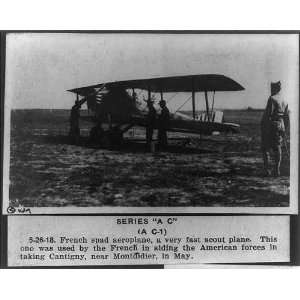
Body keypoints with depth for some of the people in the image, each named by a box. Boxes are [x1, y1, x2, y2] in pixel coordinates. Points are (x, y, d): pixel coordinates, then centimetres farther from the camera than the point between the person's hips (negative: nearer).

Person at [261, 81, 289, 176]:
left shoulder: (272, 99, -10)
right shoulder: (284, 102, 12)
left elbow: (268, 114, -17)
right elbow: (286, 117, 15)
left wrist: (265, 128, -14)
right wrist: (284, 129, 21)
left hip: (270, 126, -6)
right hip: (280, 126, 6)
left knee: (266, 148, 2)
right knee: (277, 148, 10)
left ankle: (266, 169, 0)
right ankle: (277, 170, 7)